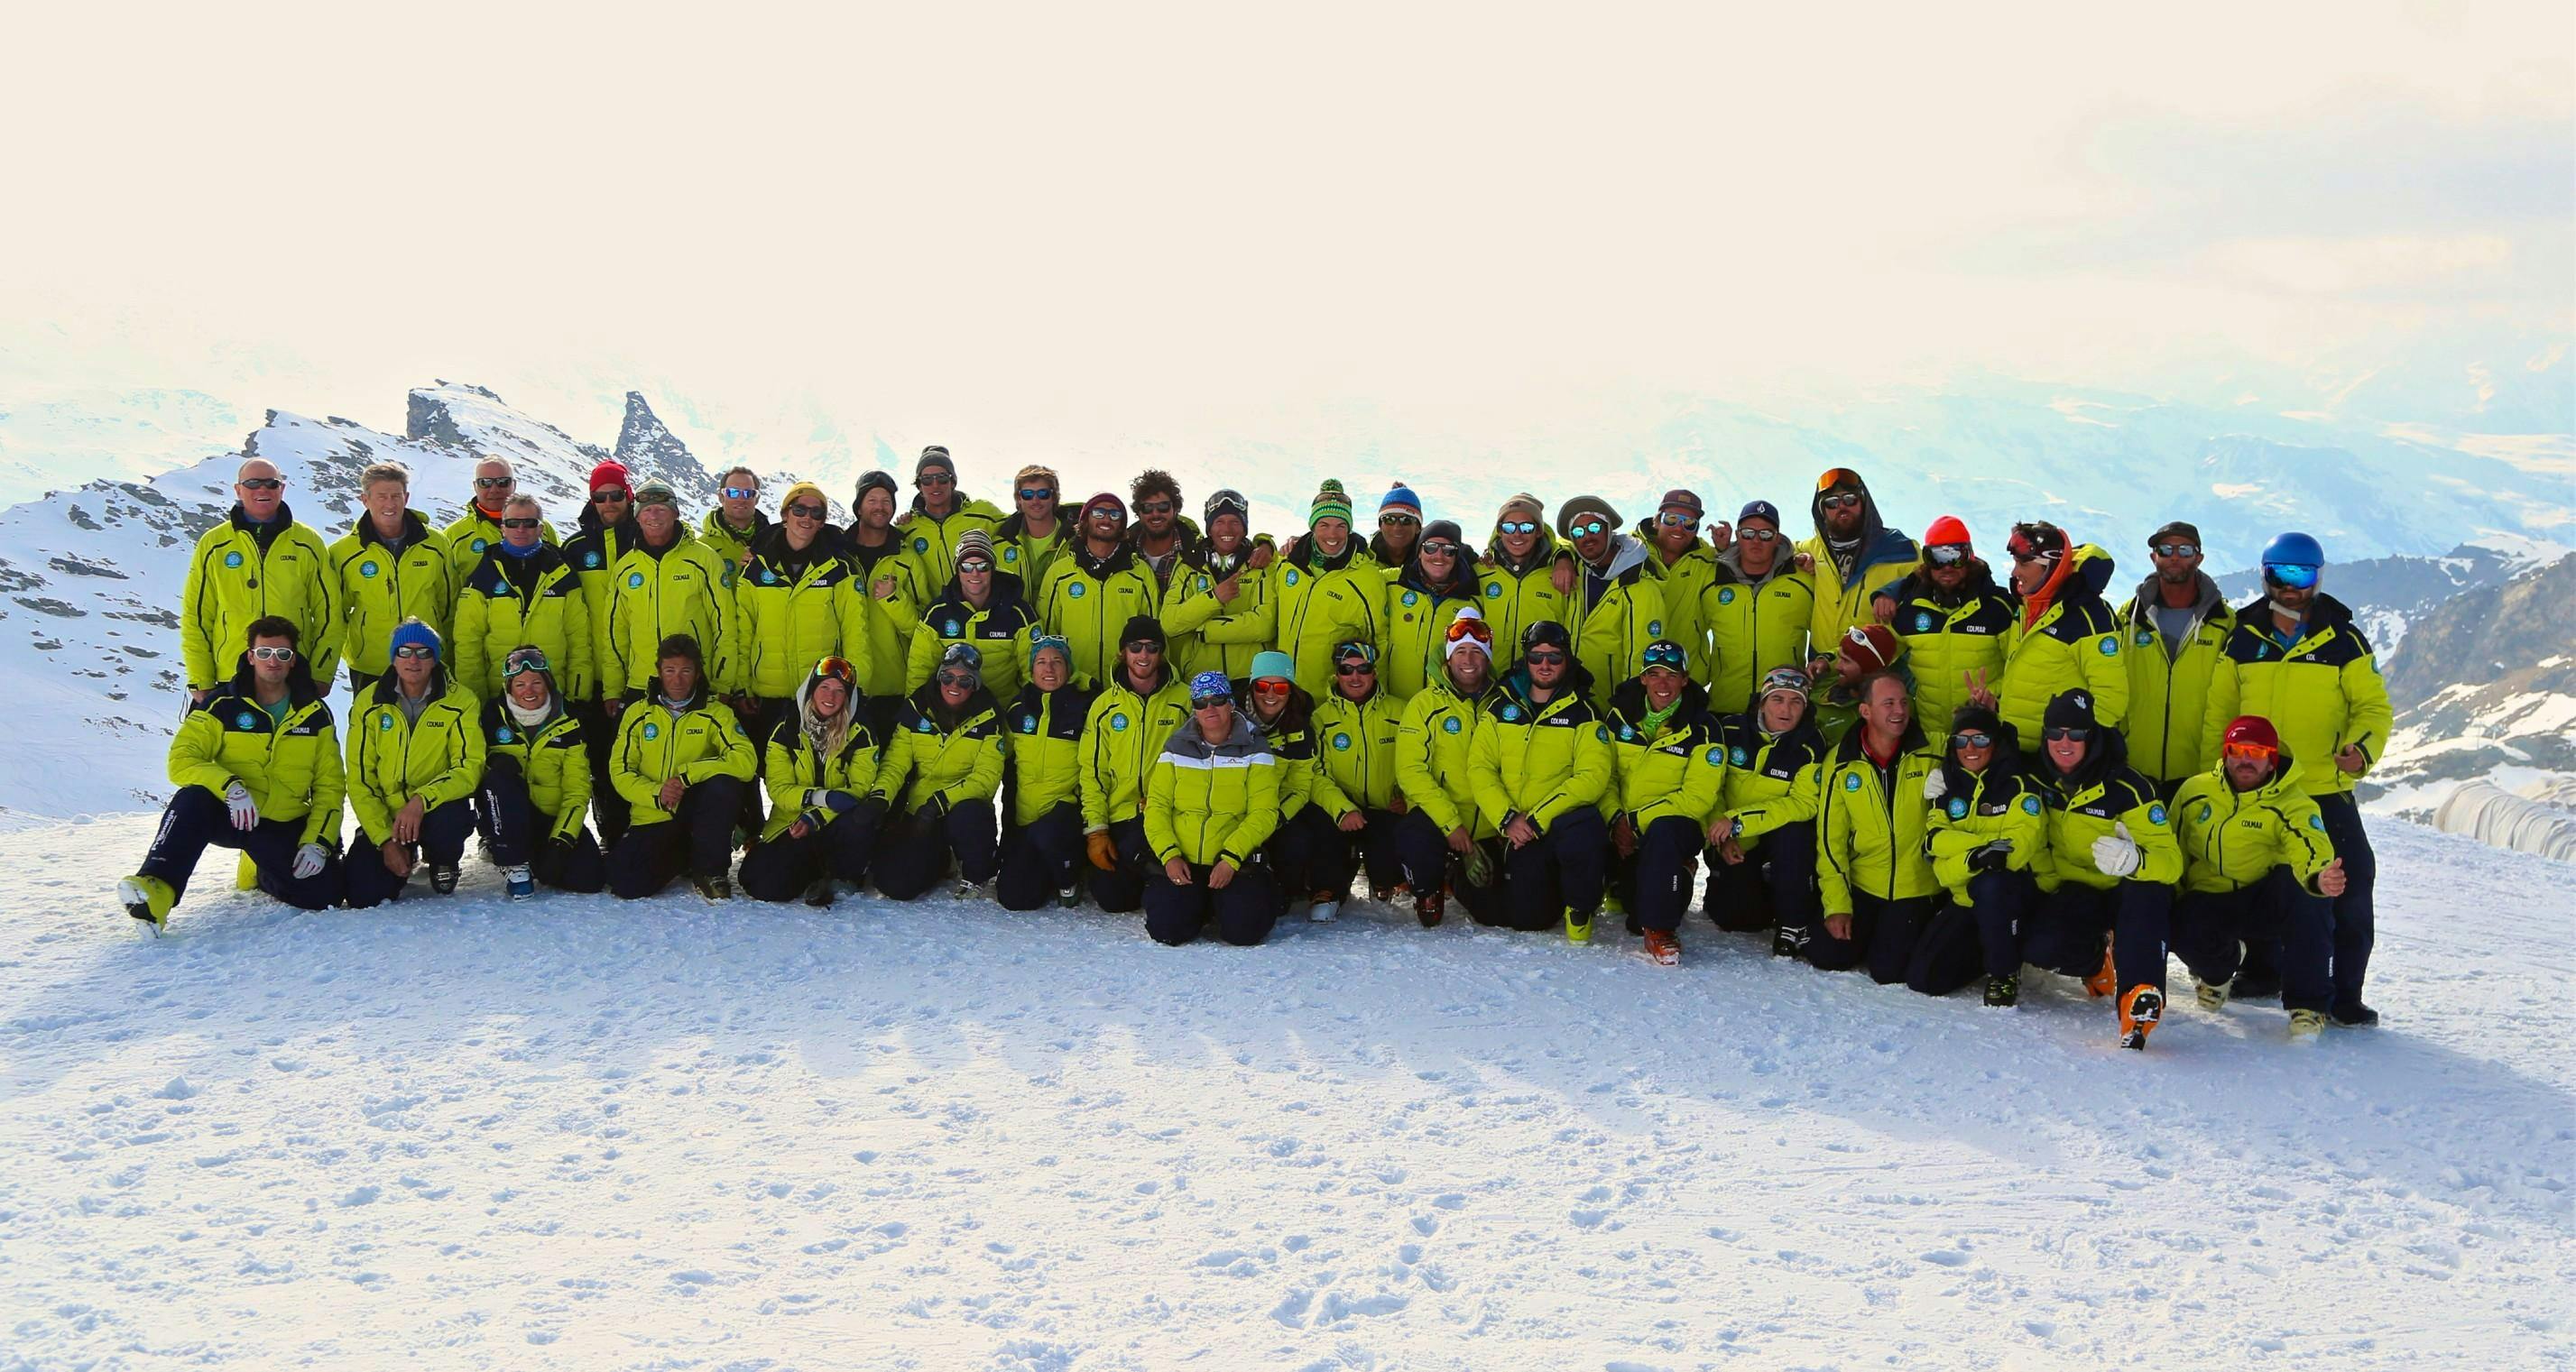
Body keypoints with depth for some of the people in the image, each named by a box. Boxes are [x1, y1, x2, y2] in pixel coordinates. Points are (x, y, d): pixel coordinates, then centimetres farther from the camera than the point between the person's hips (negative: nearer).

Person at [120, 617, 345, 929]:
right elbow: (182, 760, -11)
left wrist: (318, 842, -8)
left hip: (285, 828, 2)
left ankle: (267, 876, 17)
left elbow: (329, 786, 6)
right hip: (227, 816, -2)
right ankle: (156, 890, -42)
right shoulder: (223, 705, -2)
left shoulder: (315, 713, 5)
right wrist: (230, 787, -30)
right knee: (193, 797, -35)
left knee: (324, 894, -18)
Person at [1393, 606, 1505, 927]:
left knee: (1494, 912, -7)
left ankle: (1457, 877, 29)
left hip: (1490, 831, 3)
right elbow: (1411, 771, -10)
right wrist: (1451, 824, -18)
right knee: (1413, 834, -36)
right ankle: (1428, 892, 1)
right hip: (1437, 820, -2)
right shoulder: (1426, 703, -3)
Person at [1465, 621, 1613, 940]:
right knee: (1526, 917, -8)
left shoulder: (1583, 714, 2)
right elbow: (1480, 767, 3)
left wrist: (1536, 819, -19)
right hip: (1516, 831, 3)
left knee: (1583, 831, -38)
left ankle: (1580, 908, -11)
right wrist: (1507, 819, -13)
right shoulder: (1501, 708, 9)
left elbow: (1592, 776, -10)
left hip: (1564, 820, -3)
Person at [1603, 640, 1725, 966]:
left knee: (1662, 829, -36)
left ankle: (1660, 929, -27)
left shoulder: (1702, 728, -8)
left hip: (1679, 826, -5)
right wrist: (1616, 819, -14)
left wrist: (1636, 820, -19)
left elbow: (1698, 797, -14)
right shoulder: (1620, 716, 3)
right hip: (1624, 829, 5)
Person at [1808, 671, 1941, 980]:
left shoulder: (1931, 754, -7)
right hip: (1860, 884, 1)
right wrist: (1836, 904, -8)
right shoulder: (1840, 763, -5)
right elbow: (1830, 838, -2)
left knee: (1888, 971, -12)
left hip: (1915, 886, -1)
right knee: (1825, 956, -9)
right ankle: (1868, 931, 21)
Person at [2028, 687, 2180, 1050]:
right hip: (2072, 892, 3)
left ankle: (2140, 997, -44)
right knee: (2038, 946, -28)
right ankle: (2099, 964, 8)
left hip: (2125, 895, -3)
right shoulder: (2037, 779, -5)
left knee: (2149, 888, -39)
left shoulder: (2127, 788, -18)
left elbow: (2171, 861, -24)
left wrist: (2134, 859, -47)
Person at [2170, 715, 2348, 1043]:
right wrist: (2170, 906, 1)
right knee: (2185, 931, -33)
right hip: (2208, 902, 2)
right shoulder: (2194, 792, 0)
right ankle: (2217, 968, 12)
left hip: (2266, 904, -1)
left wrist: (2320, 877, -53)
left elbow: (2310, 849, -29)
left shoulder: (2292, 803, -9)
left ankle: (2308, 1005, -23)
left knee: (2301, 886, -36)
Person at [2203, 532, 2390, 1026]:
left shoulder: (2343, 640, 0)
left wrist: (2362, 748, -17)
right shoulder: (2242, 639, 4)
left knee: (2349, 889, -7)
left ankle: (2344, 994, 2)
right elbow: (2220, 712, 8)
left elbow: (2373, 705, 2)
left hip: (2326, 790, -1)